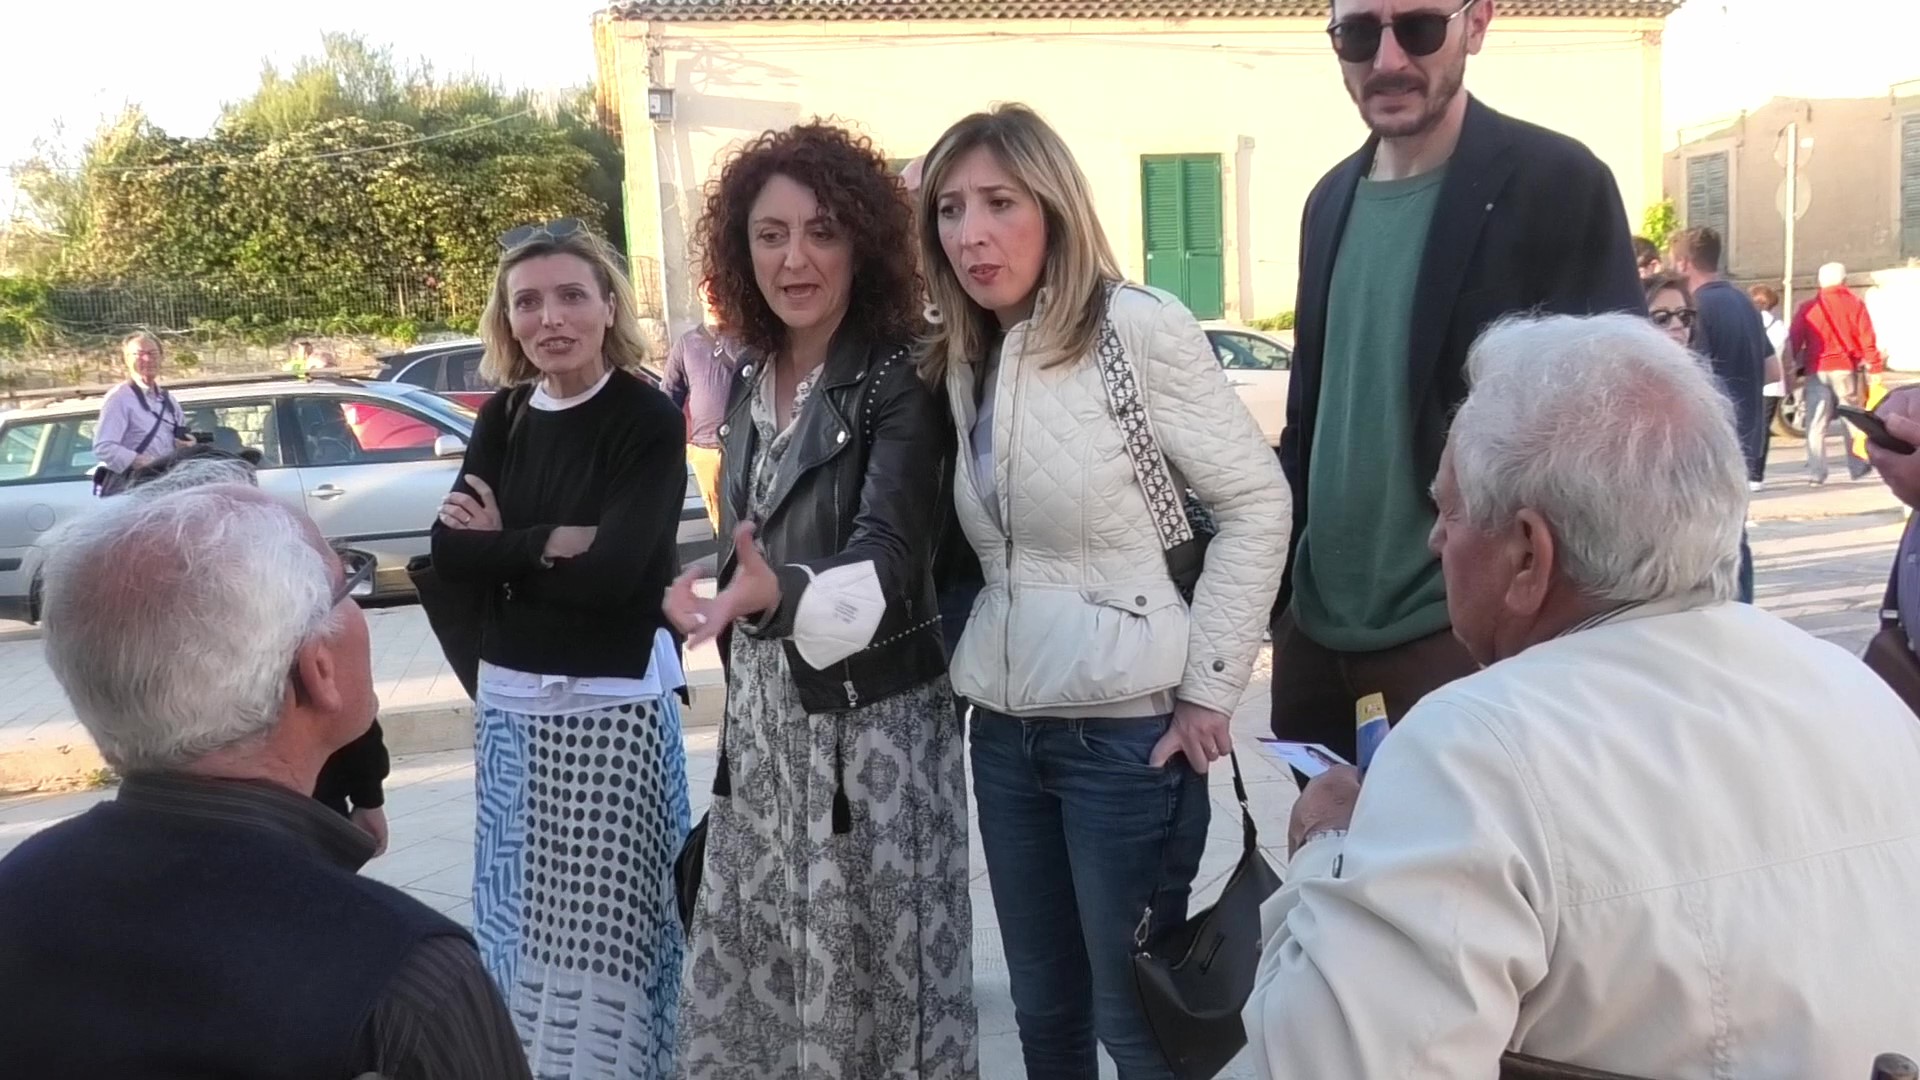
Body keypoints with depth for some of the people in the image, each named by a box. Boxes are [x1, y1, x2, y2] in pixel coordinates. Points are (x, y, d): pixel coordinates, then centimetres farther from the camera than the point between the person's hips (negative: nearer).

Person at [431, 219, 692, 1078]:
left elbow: (614, 571, -19)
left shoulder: (649, 418, -9)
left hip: (614, 707, -5)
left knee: (605, 931, 0)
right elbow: (448, 552, -1)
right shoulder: (503, 415, 7)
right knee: (520, 925, 15)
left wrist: (501, 548, -6)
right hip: (508, 702, 6)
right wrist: (549, 545, -14)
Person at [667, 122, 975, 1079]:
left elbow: (888, 557, -28)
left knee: (878, 980, 4)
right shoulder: (747, 380, 5)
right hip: (762, 718, 6)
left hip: (872, 721, -6)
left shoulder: (899, 382, -15)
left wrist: (776, 592, -46)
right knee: (756, 978, 13)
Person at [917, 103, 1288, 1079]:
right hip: (1005, 730, 7)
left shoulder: (1138, 327, -13)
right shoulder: (963, 361, 8)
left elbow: (1257, 501, -12)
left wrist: (1209, 687, -12)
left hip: (1128, 730, -6)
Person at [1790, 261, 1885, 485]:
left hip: (1816, 371, 1)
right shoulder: (1855, 304, -1)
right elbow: (1867, 340, -4)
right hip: (1847, 368, -1)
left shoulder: (1807, 308, 4)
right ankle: (1857, 467, 20)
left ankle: (1816, 473, -4)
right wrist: (1875, 368, -2)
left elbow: (1794, 341, 0)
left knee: (1816, 424, 2)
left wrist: (1790, 369, 4)